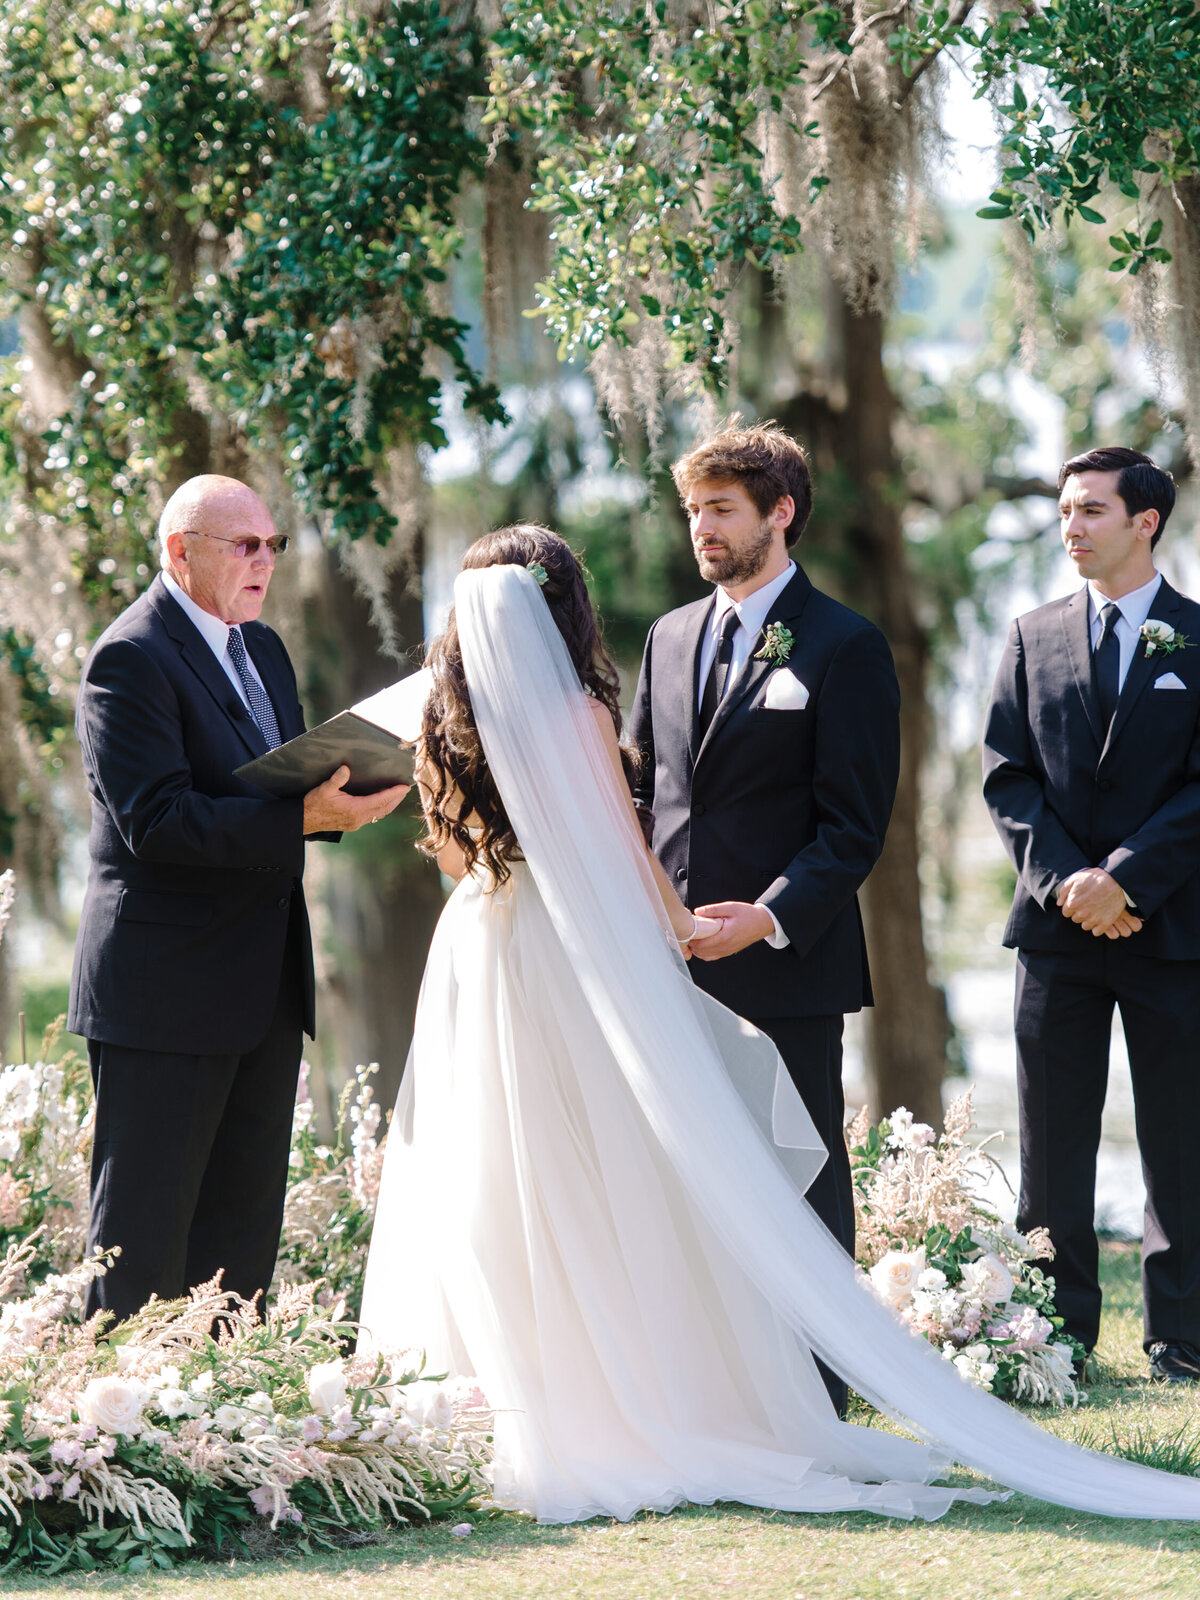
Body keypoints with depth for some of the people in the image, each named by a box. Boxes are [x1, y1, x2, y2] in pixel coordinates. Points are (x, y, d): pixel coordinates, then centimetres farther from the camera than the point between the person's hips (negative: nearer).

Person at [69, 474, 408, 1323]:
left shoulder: (264, 647, 16)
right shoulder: (130, 660, -13)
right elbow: (154, 821, -23)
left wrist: (344, 792, -1)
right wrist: (303, 819, -28)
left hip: (266, 985, 9)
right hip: (169, 989, -9)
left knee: (246, 1222, 12)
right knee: (144, 1230, -4)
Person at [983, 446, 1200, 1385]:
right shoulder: (1034, 639, 10)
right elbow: (1007, 777, 5)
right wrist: (1064, 880, -9)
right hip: (1059, 925, 3)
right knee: (1053, 1146, 4)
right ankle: (1059, 1335, 11)